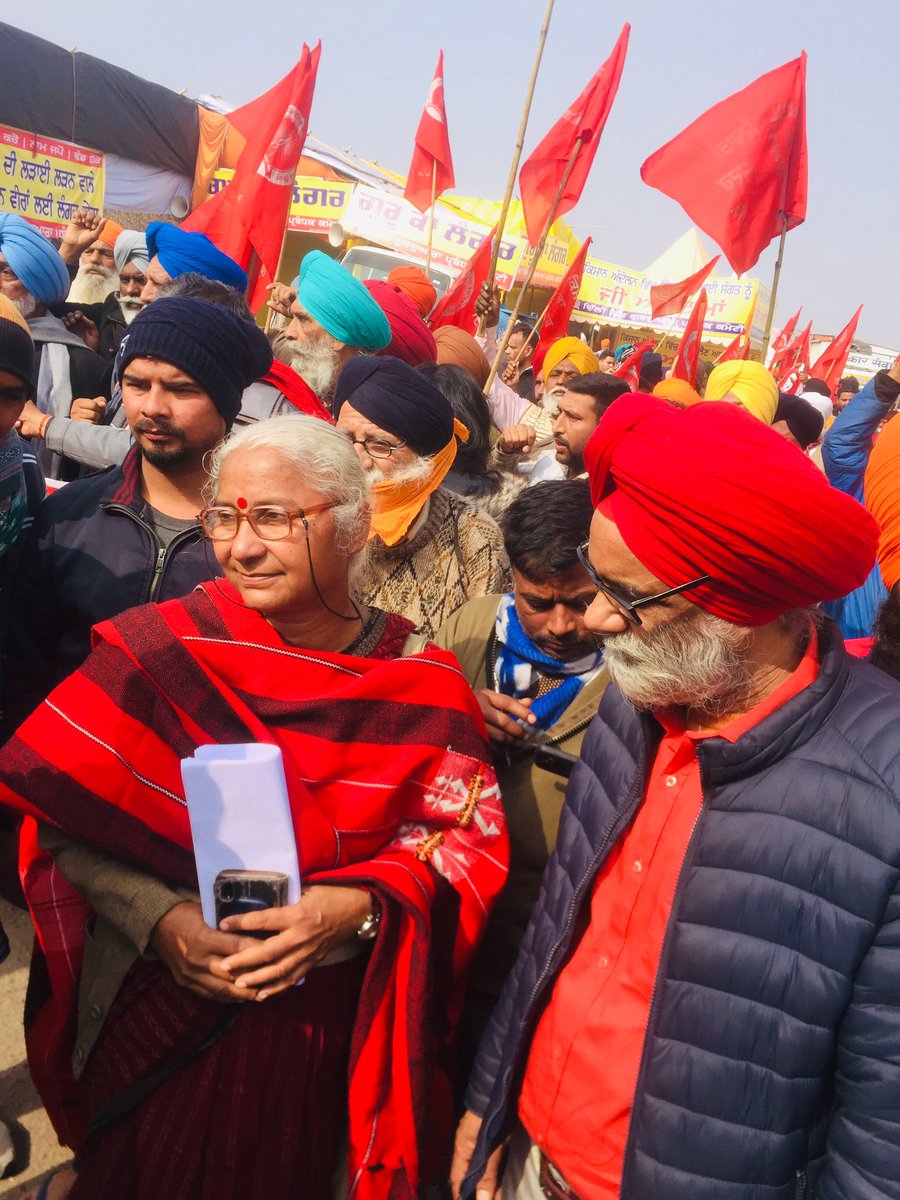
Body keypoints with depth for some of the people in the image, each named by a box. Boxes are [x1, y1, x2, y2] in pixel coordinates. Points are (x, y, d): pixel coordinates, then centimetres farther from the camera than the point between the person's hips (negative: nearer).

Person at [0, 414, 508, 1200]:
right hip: (159, 1010, 0)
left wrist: (356, 906, -22)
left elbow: (465, 836, -7)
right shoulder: (161, 651, -13)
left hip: (322, 1023, 1)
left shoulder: (421, 684, -10)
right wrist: (162, 921, -23)